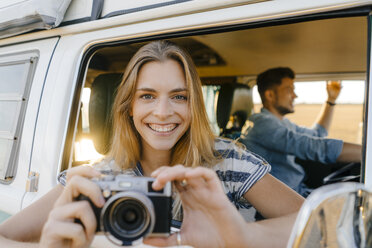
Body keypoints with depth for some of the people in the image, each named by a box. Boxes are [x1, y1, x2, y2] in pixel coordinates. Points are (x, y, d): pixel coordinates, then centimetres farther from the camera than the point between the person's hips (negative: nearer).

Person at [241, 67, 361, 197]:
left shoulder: (282, 122, 17)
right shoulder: (263, 123, -19)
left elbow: (317, 133, 34)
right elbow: (317, 147, -29)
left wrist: (331, 100, 28)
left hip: (301, 189, 10)